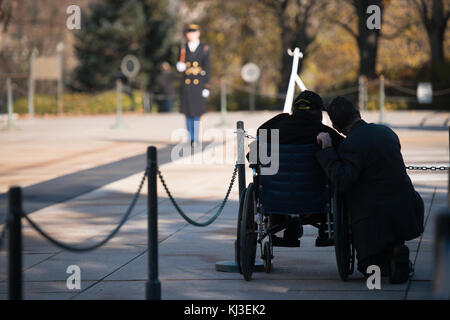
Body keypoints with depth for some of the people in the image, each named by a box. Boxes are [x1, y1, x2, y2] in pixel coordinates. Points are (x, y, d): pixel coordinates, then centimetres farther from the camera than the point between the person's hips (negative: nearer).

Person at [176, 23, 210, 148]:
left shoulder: (204, 49, 3)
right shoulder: (183, 49, 11)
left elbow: (207, 68, 2)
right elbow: (180, 67, 15)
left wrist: (207, 87, -3)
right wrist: (180, 66, -11)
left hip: (199, 83, -3)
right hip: (187, 84, 3)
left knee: (197, 113, -5)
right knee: (188, 112, 2)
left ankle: (196, 139, -2)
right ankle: (191, 139, 8)